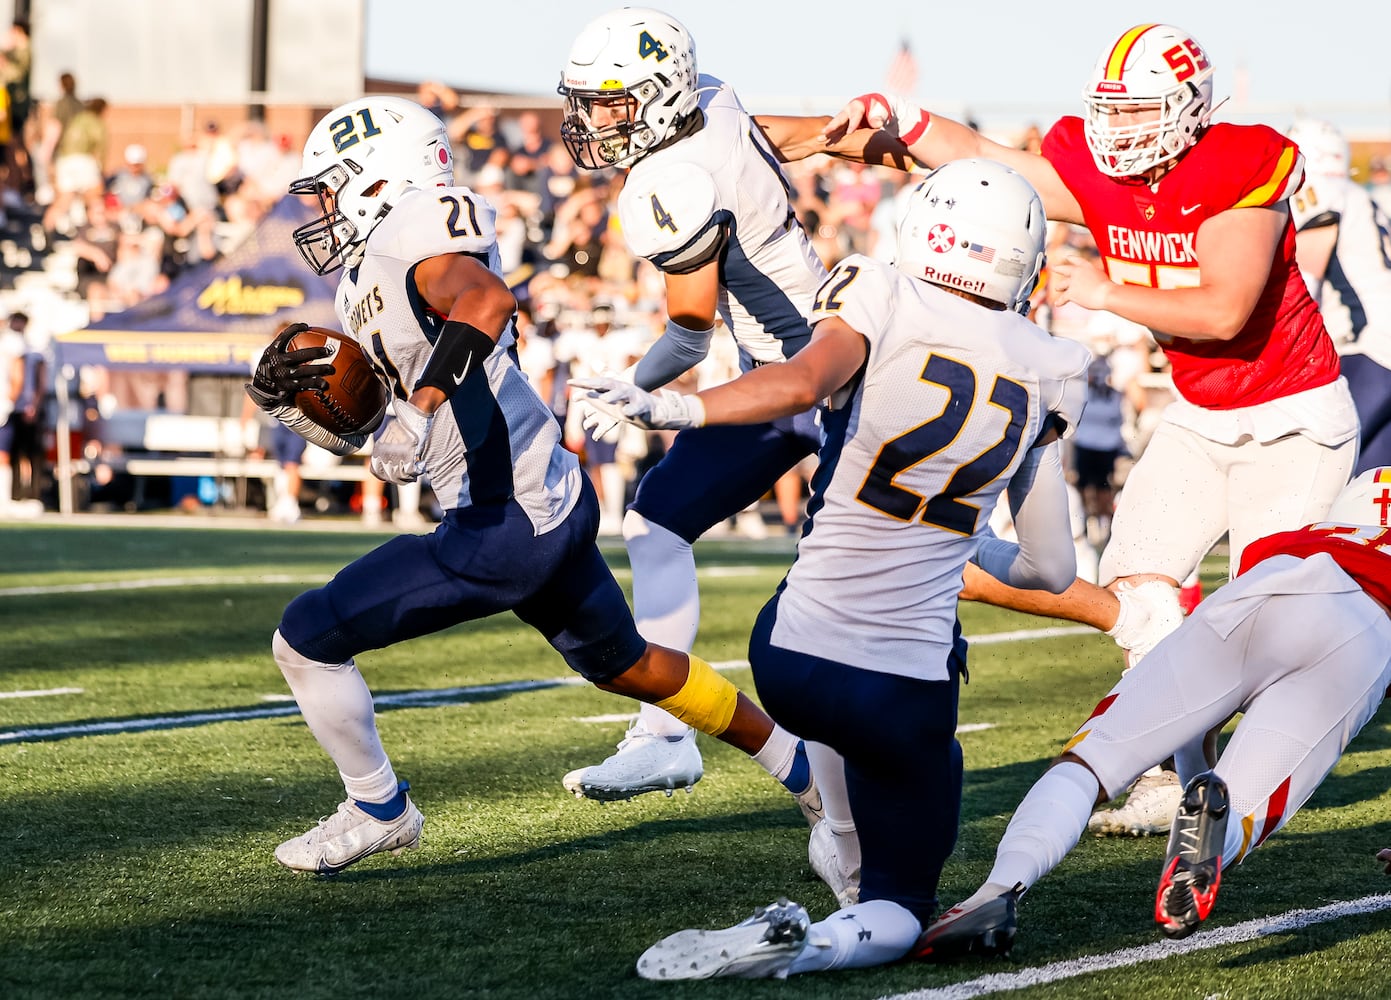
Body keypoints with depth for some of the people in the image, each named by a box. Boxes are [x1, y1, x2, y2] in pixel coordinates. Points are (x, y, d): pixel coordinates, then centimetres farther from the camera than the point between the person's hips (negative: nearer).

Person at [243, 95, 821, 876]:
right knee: (627, 665, 28)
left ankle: (380, 810, 13)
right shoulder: (365, 285, 15)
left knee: (308, 638, -4)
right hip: (558, 499, 11)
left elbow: (488, 297, -36)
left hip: (501, 533, -11)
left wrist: (422, 407, -43)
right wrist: (284, 394, 2)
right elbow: (357, 433, 19)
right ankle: (803, 766, 40)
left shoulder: (406, 238, -14)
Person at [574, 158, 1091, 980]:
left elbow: (805, 381, -26)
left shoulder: (884, 303, -4)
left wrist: (675, 408, -20)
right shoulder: (1043, 374, 7)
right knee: (900, 914, 11)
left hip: (794, 656, 0)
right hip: (906, 684, 0)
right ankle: (810, 946, -19)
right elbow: (1052, 568, 15)